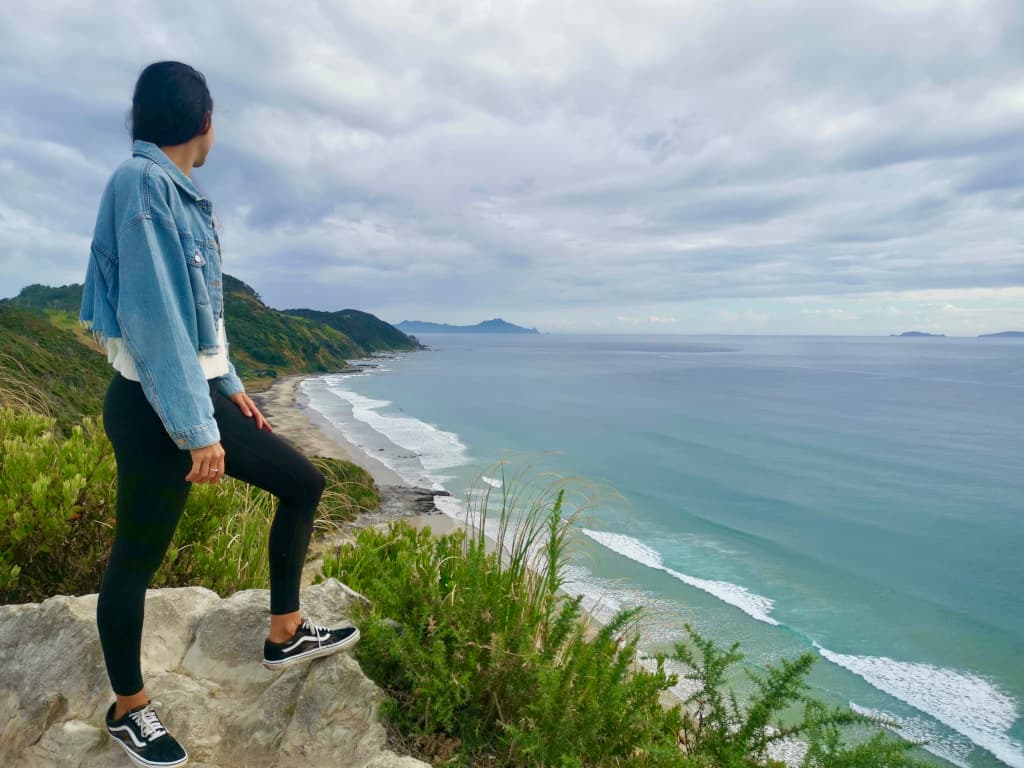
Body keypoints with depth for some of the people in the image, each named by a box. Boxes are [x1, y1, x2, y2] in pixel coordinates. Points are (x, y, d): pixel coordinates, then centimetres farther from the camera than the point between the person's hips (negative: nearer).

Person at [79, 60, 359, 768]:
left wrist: (227, 386, 23)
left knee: (304, 482, 13)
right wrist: (195, 430, -22)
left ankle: (286, 634, 24)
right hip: (154, 409, -9)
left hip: (198, 396, 9)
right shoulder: (142, 182, -15)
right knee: (136, 561, 7)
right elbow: (151, 315, -22)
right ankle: (129, 710, 28)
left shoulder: (180, 194, 12)